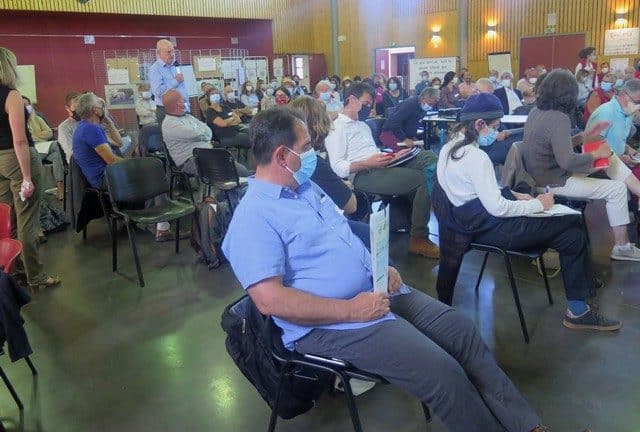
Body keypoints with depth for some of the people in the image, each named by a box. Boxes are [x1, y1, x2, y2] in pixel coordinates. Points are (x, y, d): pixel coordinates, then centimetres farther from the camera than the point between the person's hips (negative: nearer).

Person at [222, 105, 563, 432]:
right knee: (444, 373, -18)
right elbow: (270, 300, -25)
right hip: (333, 322, -9)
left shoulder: (307, 187, 12)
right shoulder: (254, 217, -17)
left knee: (462, 330, 4)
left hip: (377, 289, 9)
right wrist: (351, 310, -23)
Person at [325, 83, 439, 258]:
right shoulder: (337, 127, -1)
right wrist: (368, 163, -23)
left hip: (379, 166, 9)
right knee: (423, 179, -23)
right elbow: (338, 168, -12)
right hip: (363, 174, -9)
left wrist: (392, 157, 6)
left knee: (429, 157, -8)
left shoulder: (363, 125, 28)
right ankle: (419, 240, -17)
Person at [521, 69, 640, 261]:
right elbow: (568, 161, -31)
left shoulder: (537, 112, 3)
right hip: (552, 181, -9)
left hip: (544, 171, 9)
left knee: (611, 156, 11)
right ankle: (621, 246, 9)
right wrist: (596, 154, -16)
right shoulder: (559, 118, -25)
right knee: (617, 189, -2)